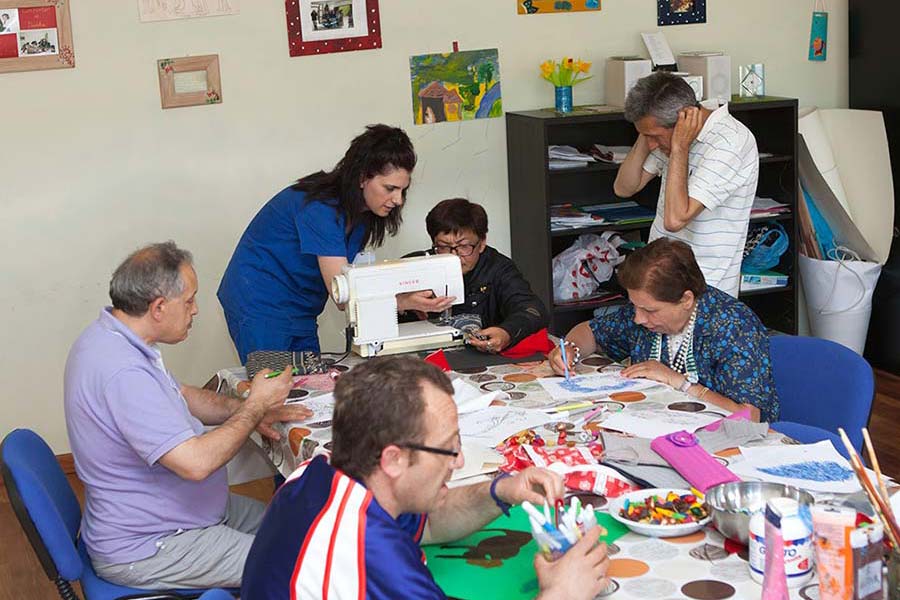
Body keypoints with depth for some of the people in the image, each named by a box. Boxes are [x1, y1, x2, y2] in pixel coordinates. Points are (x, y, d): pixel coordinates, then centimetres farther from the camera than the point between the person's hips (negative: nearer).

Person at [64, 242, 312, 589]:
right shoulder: (123, 373, -32)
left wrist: (246, 411, 0)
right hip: (143, 548, -11)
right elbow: (196, 462, -34)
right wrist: (255, 406, -19)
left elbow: (182, 396, 16)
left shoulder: (109, 336, 2)